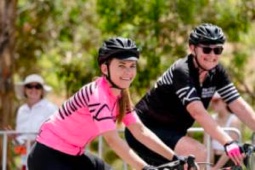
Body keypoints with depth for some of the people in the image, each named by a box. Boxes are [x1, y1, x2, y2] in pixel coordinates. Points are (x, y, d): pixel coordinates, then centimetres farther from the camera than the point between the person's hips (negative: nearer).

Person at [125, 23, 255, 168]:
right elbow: (198, 112, -39)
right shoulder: (181, 71, -26)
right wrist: (228, 143, -49)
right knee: (199, 154, -28)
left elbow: (239, 106, -9)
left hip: (170, 133, 9)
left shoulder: (216, 72, -4)